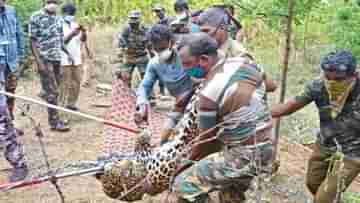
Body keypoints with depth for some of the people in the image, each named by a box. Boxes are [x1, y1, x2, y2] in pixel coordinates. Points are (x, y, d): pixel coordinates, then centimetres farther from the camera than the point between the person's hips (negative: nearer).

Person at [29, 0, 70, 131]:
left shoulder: (58, 18, 12)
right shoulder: (36, 17, -8)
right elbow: (33, 41, -10)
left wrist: (68, 54, 12)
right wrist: (39, 61, -17)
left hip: (57, 58, 7)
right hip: (45, 59, -7)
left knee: (55, 90, 12)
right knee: (51, 92, -7)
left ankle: (54, 117, 21)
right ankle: (54, 122, -2)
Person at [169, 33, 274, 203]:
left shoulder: (210, 91, -21)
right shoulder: (242, 63, 0)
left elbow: (207, 138, -11)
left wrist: (188, 165, 5)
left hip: (245, 153, -9)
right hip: (264, 146, 9)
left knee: (185, 186, -12)